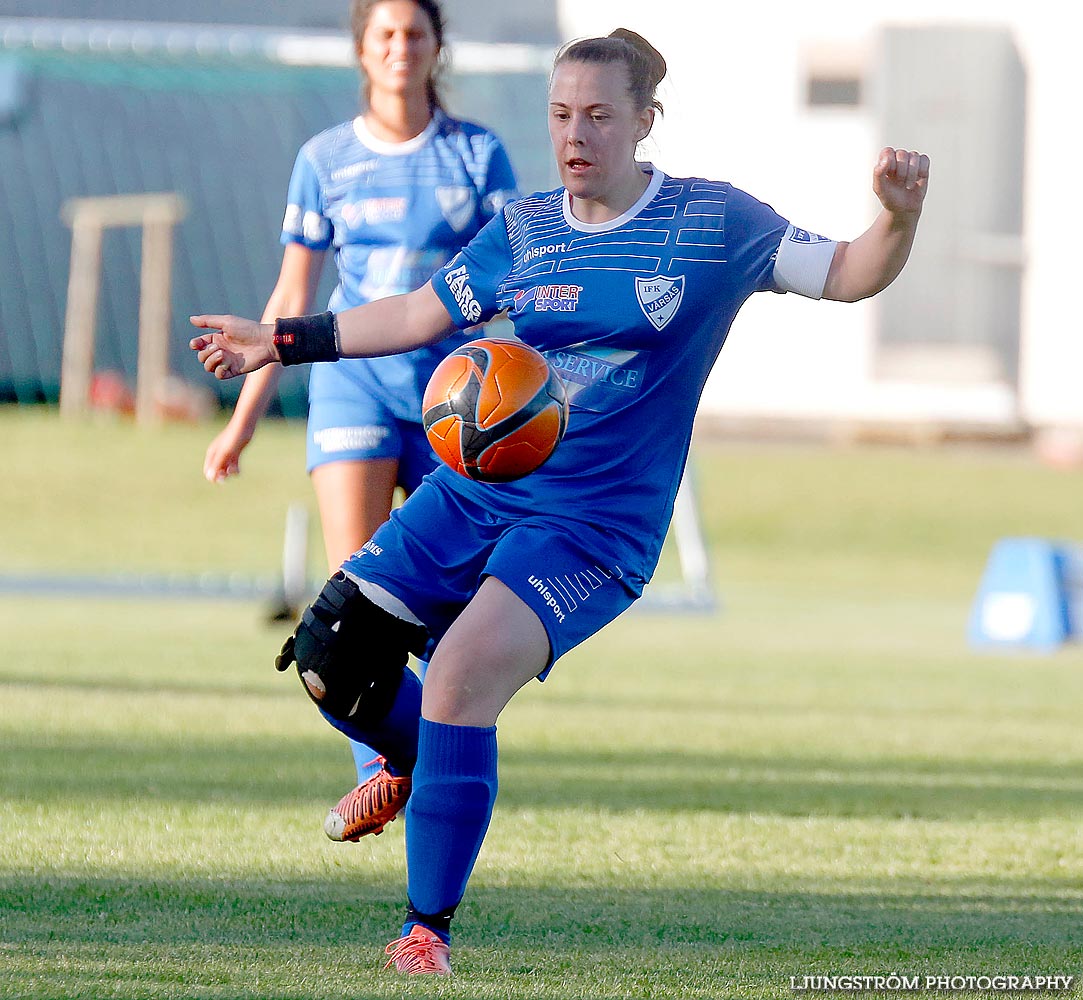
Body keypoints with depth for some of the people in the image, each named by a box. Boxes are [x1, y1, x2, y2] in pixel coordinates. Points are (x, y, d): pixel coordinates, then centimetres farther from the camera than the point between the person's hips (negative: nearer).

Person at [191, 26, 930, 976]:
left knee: (463, 672, -28)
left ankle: (429, 930, -18)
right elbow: (419, 316, 19)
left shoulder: (712, 221, -2)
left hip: (592, 528, -5)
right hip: (470, 494, 5)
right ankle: (428, 762, 32)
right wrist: (284, 342, 17)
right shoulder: (523, 229, 8)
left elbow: (847, 275, -1)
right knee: (330, 664, -3)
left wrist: (898, 217, -21)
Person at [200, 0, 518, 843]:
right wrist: (244, 419, 11)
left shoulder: (479, 155, 3)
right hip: (354, 375, 0)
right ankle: (378, 770, -21)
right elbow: (291, 298, 11)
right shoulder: (326, 161, 5)